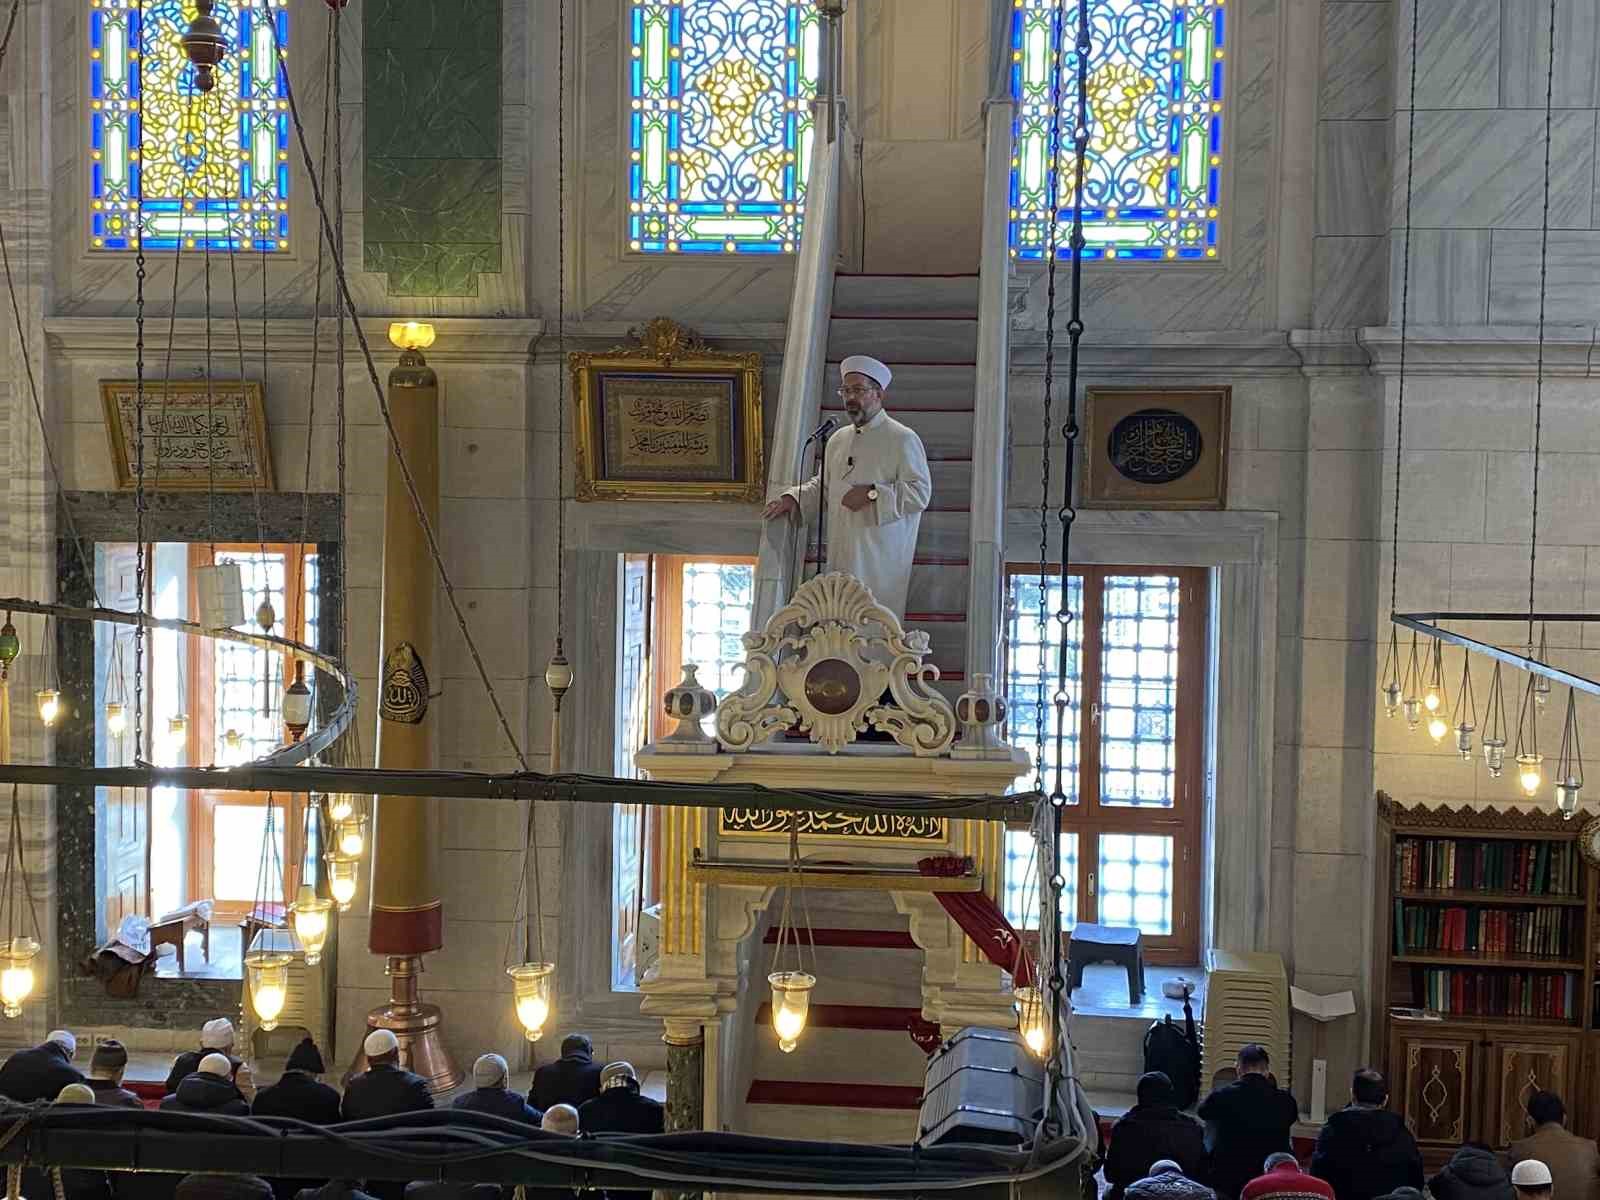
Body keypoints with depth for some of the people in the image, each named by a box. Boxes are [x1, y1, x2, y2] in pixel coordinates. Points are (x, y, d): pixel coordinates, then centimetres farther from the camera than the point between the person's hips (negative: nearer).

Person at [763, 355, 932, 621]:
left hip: (880, 559, -6)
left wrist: (872, 494, -17)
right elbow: (823, 485, 27)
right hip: (841, 555, 6)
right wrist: (793, 497, 8)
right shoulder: (838, 439, 16)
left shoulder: (903, 439, -4)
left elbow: (920, 492, -11)